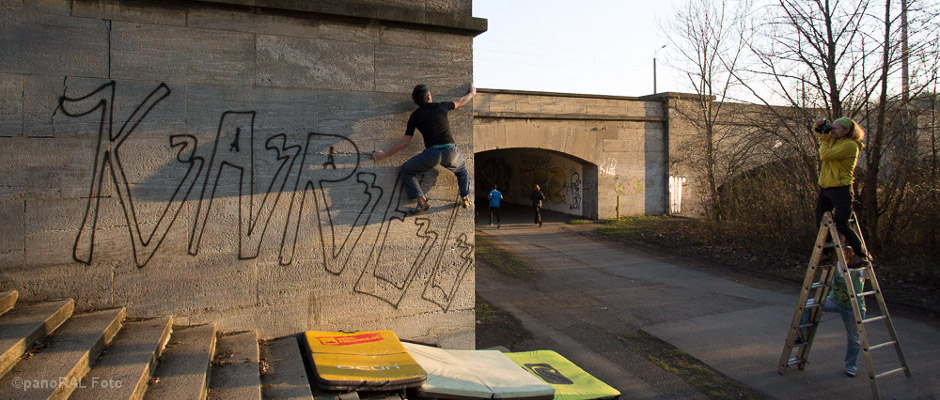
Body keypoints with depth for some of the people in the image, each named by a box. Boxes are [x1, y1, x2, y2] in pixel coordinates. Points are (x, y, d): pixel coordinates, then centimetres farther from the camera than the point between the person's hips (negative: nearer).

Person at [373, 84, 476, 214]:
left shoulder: (415, 116, 10)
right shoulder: (441, 107, 14)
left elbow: (405, 142, 9)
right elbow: (460, 102, 35)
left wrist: (385, 155, 20)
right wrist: (472, 93, 56)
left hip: (431, 153, -3)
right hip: (450, 151, 3)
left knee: (406, 170, 18)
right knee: (462, 170, 36)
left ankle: (421, 201, 2)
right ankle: (465, 198, 25)